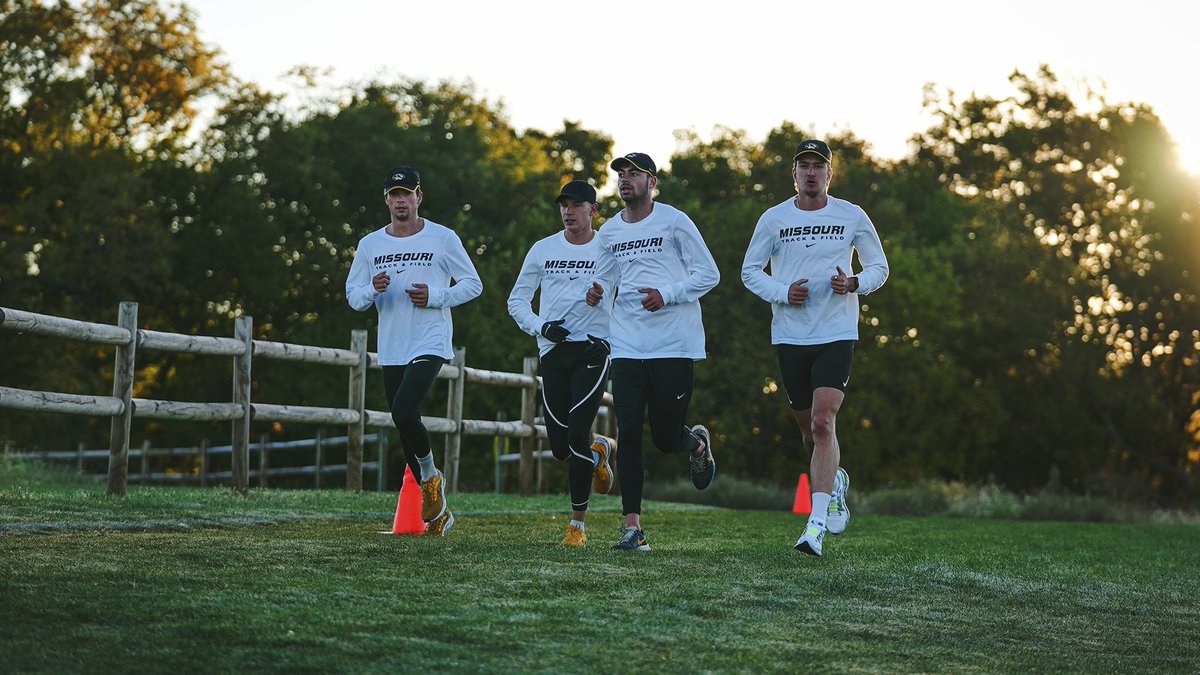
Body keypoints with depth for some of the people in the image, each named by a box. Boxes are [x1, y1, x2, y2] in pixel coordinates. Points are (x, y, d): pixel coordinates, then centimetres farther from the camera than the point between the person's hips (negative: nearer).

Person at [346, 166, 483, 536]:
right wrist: (372, 290, -12)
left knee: (404, 413, -24)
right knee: (405, 426, 8)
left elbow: (473, 284, 4)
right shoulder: (370, 245, 8)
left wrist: (436, 297, -12)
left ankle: (431, 475, 4)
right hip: (391, 350, 5)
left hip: (430, 345, -5)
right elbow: (353, 296, 11)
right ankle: (436, 509, 20)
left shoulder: (443, 239, -2)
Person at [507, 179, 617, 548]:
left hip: (593, 349, -3)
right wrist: (542, 327, -4)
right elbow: (517, 300, 14)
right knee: (560, 447, 1)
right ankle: (600, 452, 38)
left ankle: (578, 523, -2)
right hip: (554, 352, 3)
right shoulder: (543, 250, 7)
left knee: (577, 437, -13)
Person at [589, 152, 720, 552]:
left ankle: (698, 443, 36)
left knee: (666, 437, -1)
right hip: (628, 347, 4)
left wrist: (668, 295, -16)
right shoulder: (609, 231, 11)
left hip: (673, 344, -4)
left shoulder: (674, 221, -5)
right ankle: (632, 526, -1)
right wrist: (597, 292, 0)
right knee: (628, 435, -5)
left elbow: (709, 274, -3)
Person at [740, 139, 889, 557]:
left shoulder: (852, 217, 1)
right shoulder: (773, 219, 3)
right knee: (808, 429, 10)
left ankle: (817, 523, -20)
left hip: (837, 334, -2)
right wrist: (782, 292, -11)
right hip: (789, 336, 2)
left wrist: (854, 284, -11)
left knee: (823, 422, -18)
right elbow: (749, 271, 8)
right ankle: (835, 483, 42)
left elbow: (879, 267, 10)